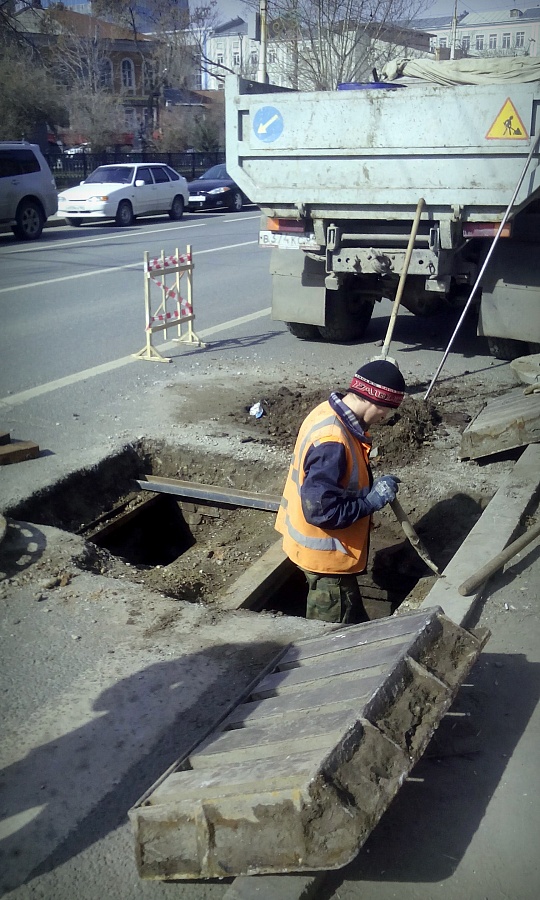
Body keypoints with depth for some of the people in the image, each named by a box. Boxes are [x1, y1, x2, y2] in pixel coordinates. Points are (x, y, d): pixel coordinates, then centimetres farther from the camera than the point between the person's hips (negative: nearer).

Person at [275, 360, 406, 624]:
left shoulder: (330, 413, -3)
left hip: (326, 542, 9)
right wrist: (371, 500, -23)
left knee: (351, 616, 28)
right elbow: (321, 510, -32)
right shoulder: (332, 443, -34)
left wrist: (369, 488, -1)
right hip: (324, 551, -9)